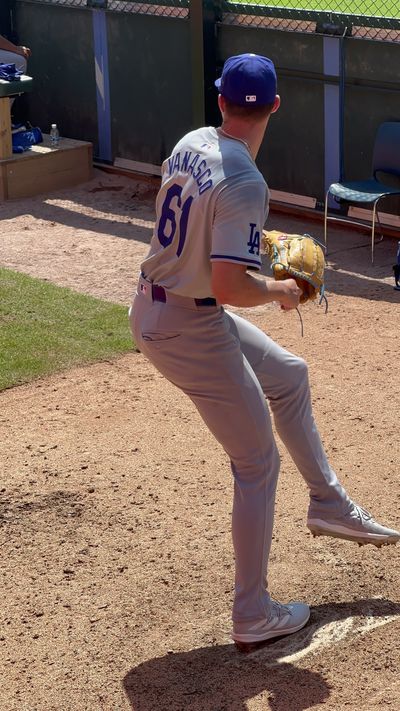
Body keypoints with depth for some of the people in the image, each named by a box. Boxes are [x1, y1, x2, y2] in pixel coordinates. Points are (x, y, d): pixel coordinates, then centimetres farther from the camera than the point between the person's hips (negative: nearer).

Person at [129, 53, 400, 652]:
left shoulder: (191, 144, 2)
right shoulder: (244, 184, -25)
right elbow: (230, 287, -30)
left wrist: (251, 240, 18)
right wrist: (280, 291, -11)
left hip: (153, 307, 9)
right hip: (190, 330, -9)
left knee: (289, 376, 27)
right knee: (258, 464, 4)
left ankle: (328, 503, 39)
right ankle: (253, 616, 13)